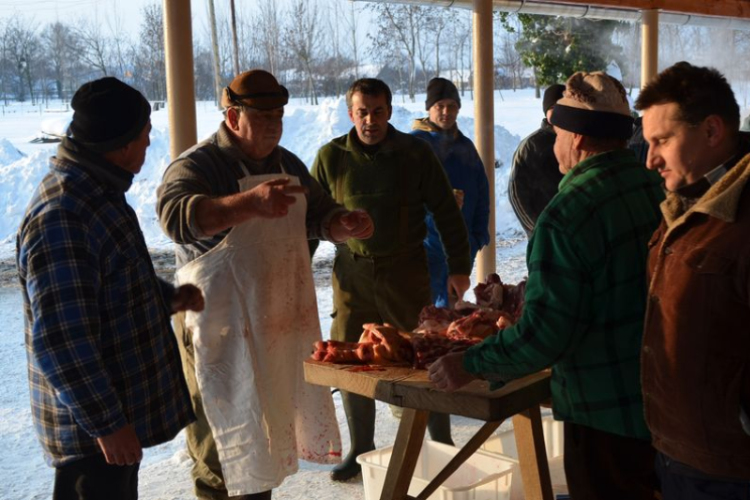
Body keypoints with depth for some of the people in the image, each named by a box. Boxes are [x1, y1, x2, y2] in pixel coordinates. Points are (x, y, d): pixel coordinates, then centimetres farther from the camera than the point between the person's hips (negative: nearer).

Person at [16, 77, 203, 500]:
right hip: (91, 428, -10)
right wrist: (107, 422, -22)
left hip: (118, 404, 10)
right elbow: (59, 341, -27)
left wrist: (168, 297, 4)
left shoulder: (97, 190, 5)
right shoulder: (61, 218, -27)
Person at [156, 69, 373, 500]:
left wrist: (345, 224, -3)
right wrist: (248, 202, -48)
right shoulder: (196, 166, -13)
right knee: (225, 435, 2)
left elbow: (317, 215, 21)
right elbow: (177, 215, -32)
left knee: (268, 424, 20)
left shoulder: (287, 165, 11)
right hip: (223, 329, -7)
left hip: (284, 318, 7)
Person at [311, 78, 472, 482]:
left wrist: (459, 267, 0)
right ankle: (361, 450, 23)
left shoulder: (415, 153, -3)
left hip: (406, 270, -1)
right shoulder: (331, 157, 0)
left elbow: (446, 213, 2)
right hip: (352, 271, 2)